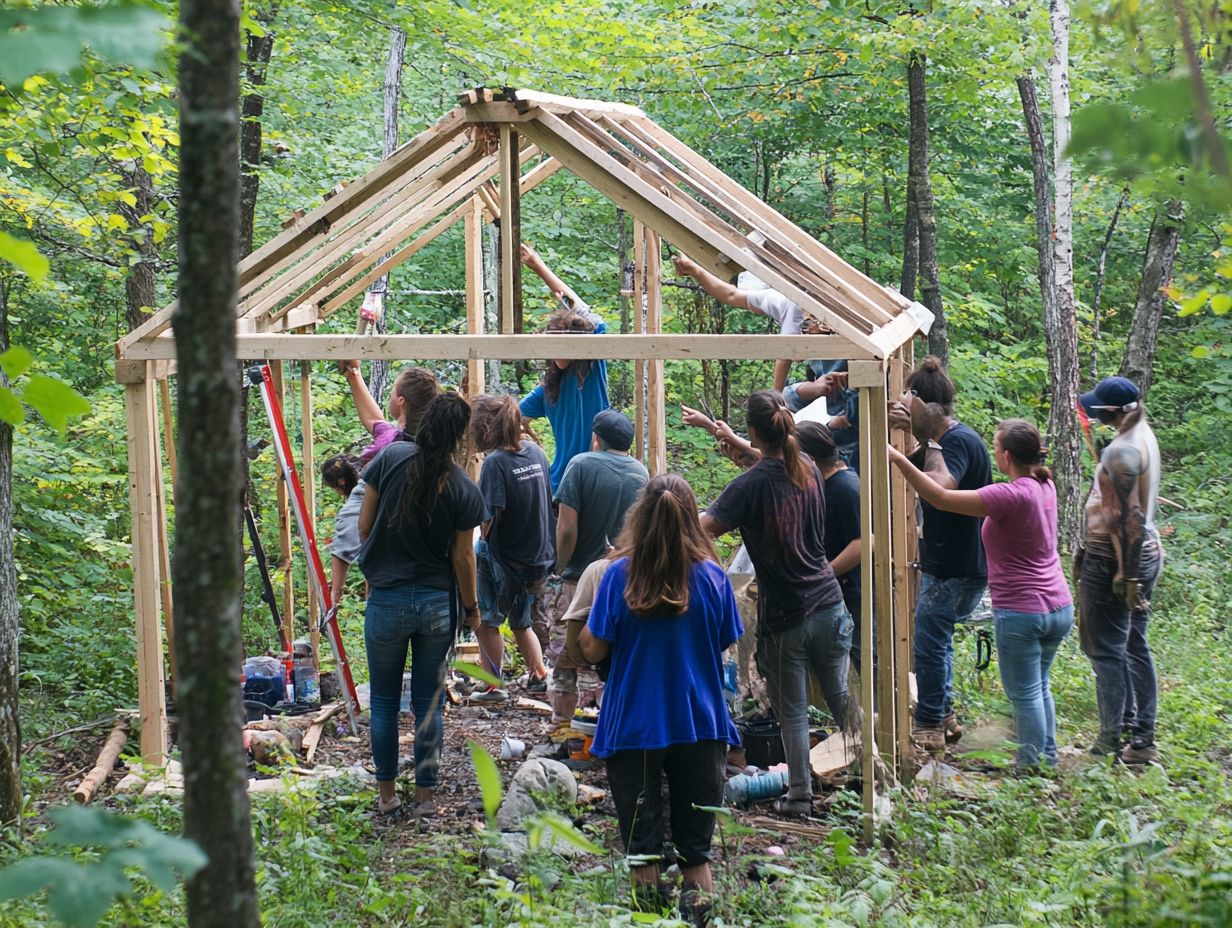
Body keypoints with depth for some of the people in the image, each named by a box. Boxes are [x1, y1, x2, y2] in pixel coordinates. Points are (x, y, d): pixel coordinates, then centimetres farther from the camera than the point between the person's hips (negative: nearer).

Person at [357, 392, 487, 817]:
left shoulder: (390, 458, -11)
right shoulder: (466, 491, -9)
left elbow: (364, 526, -4)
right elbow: (462, 557, -3)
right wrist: (471, 606, 13)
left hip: (387, 600, -1)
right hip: (437, 604, 1)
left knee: (384, 701, 13)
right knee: (428, 703, 11)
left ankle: (386, 793, 19)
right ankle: (425, 795, 15)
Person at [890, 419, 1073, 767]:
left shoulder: (1012, 496, -22)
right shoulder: (1044, 486, 4)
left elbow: (940, 498, -24)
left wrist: (899, 460, -20)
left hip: (1021, 612, -9)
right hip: (1058, 607, 9)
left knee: (1025, 695, 3)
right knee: (1039, 687, 22)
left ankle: (1032, 768, 9)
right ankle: (1048, 758, 30)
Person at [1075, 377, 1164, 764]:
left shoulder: (1122, 451, -22)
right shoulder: (1144, 435, 9)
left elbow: (1128, 517, -24)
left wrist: (1127, 575, -22)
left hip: (1111, 559, -10)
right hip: (1146, 554, 10)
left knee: (1105, 648, -1)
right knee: (1134, 645, 14)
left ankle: (1112, 736, 3)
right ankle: (1142, 736, 18)